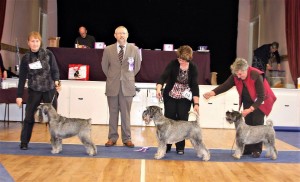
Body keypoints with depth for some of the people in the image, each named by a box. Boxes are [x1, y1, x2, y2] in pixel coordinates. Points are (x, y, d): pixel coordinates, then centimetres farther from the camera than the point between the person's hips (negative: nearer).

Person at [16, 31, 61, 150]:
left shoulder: (48, 54, -3)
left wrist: (56, 81, -22)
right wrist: (19, 95, 1)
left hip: (49, 90, -1)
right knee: (29, 117, 2)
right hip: (34, 91, 1)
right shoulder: (26, 58, 0)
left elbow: (55, 70, -1)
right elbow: (22, 78, 3)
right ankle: (24, 142, 14)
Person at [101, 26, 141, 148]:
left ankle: (127, 139, 13)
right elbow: (104, 66, 12)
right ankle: (112, 138, 16)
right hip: (112, 86, 1)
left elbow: (137, 66, 11)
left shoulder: (134, 49, 0)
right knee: (113, 113, 7)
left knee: (126, 113, 4)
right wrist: (112, 78, 12)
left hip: (127, 86, 0)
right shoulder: (108, 50, 0)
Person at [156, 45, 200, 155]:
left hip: (185, 98, 0)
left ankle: (180, 147, 8)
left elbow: (194, 86, -12)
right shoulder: (173, 64, -12)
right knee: (169, 119, 1)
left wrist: (196, 103, -20)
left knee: (182, 121, -2)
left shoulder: (193, 68, -9)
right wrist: (158, 89, -42)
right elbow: (163, 77, -23)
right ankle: (166, 146, 11)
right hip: (170, 96, 0)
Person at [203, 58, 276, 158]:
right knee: (248, 124, 2)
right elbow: (225, 85, -25)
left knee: (257, 123, -10)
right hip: (248, 101, 5)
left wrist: (250, 109, -34)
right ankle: (248, 149, 9)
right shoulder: (236, 76, -16)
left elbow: (261, 97, -28)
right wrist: (212, 93, -40)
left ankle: (257, 150, -1)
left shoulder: (256, 76, -31)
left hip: (260, 101, -5)